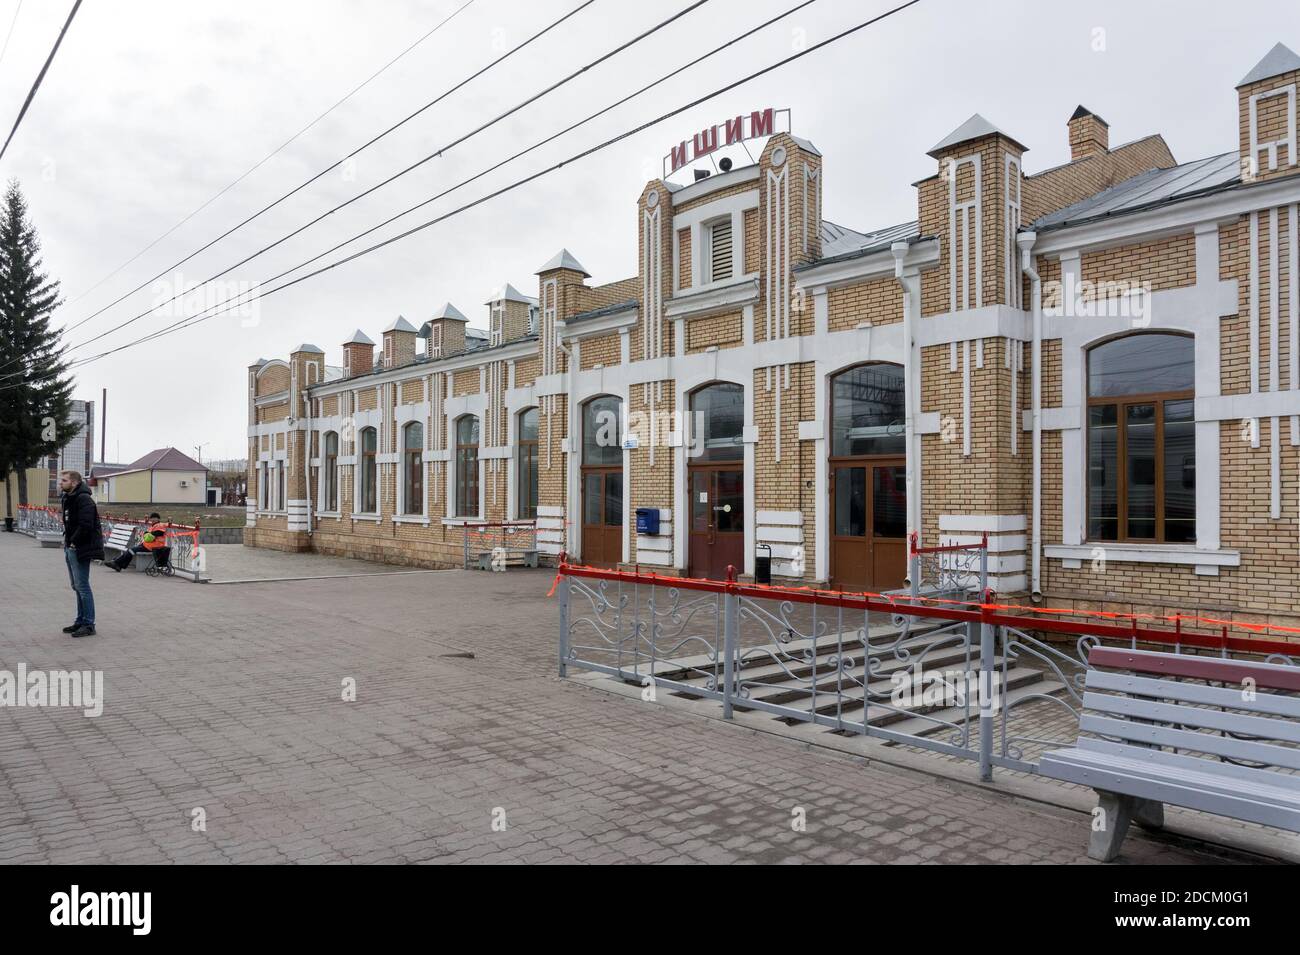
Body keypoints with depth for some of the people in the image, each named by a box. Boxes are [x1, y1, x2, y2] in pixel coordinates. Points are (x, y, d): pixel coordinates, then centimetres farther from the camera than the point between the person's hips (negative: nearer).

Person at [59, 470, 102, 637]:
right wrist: (67, 539, 10)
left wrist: (73, 541, -16)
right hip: (70, 548, 10)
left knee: (82, 586, -7)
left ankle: (89, 625, -2)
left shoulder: (84, 499, -17)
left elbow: (86, 525, -25)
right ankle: (80, 621, 25)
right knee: (77, 587, 16)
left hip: (80, 550, -10)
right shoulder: (68, 498, 15)